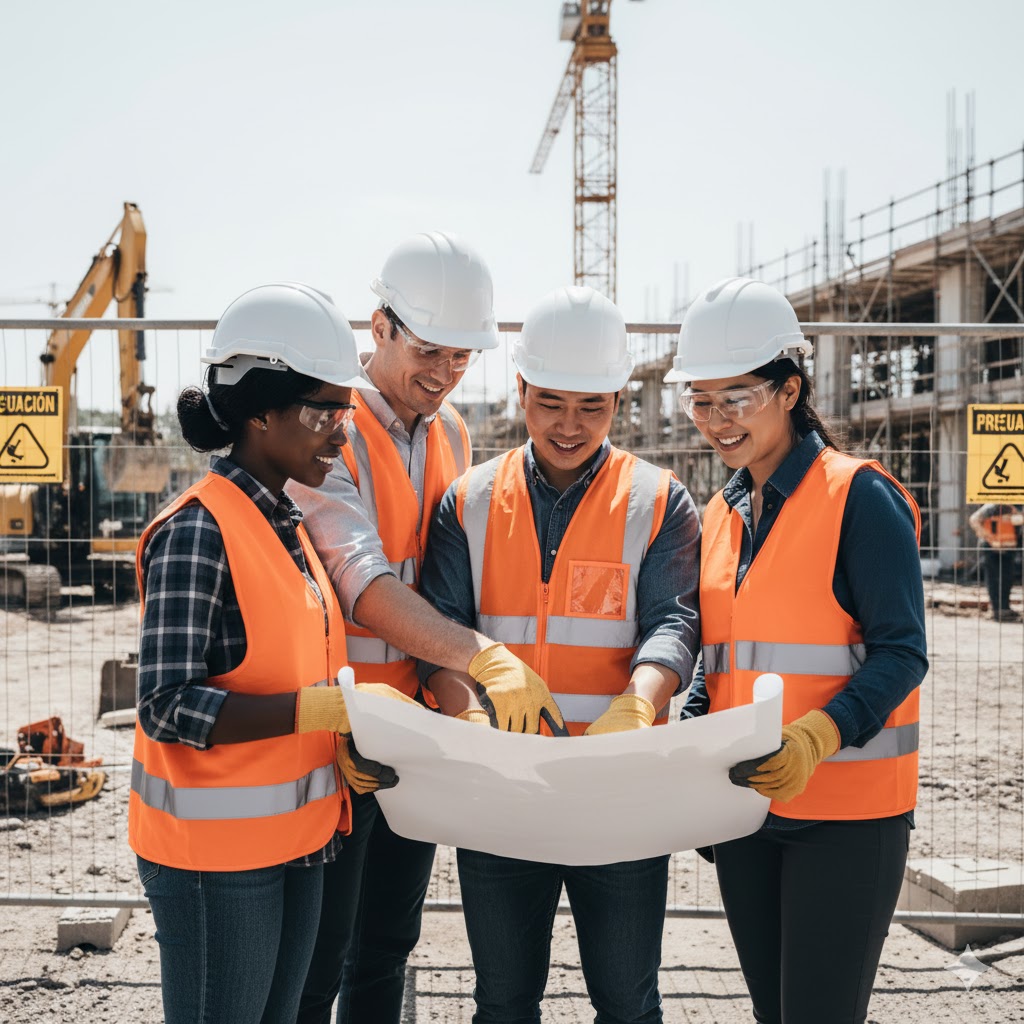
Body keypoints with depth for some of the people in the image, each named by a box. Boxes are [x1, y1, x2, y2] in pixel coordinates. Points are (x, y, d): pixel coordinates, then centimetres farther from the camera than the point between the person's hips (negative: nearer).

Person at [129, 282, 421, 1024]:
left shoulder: (289, 526, 8)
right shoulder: (196, 532, -19)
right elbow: (168, 706, -24)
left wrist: (338, 741, -4)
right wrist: (327, 708, -28)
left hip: (295, 839, 8)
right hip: (216, 851, -8)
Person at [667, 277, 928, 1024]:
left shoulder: (859, 496, -9)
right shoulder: (723, 513, 12)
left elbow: (902, 652, -13)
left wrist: (816, 736, -27)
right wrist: (689, 727, -3)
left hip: (845, 809, -6)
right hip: (743, 801, 7)